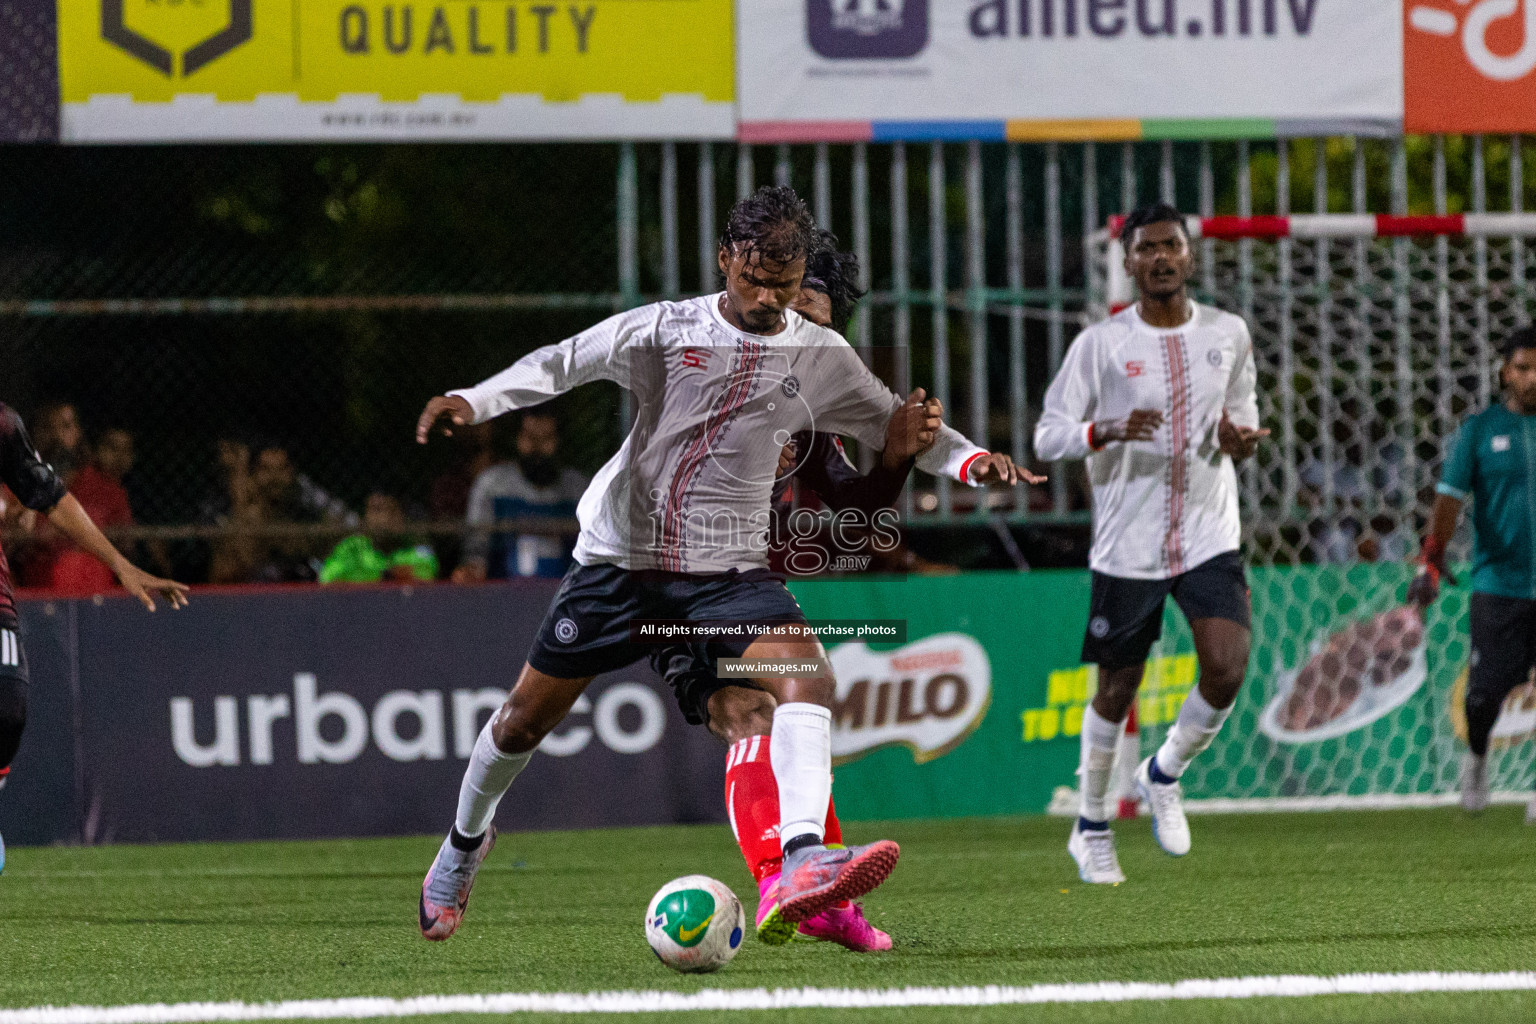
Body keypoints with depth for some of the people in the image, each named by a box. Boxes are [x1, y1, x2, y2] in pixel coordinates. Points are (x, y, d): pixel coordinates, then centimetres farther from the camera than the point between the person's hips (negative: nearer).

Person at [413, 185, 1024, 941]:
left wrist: (968, 461, -7)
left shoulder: (821, 357, 1)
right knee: (530, 713, 7)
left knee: (805, 674, -27)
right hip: (620, 555, -1)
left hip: (727, 567, 1)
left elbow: (895, 425, 11)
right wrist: (473, 402, -22)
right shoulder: (664, 330, -7)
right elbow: (561, 363, -7)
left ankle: (801, 862, -42)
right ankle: (465, 841, 37)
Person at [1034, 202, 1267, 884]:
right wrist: (1106, 430, -25)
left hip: (1209, 537, 2)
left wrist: (1239, 435, -5)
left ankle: (1163, 775, 14)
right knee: (1117, 688, 5)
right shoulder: (1100, 344, -5)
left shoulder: (1228, 334, 5)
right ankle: (1091, 825, 25)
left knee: (1227, 668, -15)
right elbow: (1047, 436, -4)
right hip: (1127, 543, -2)